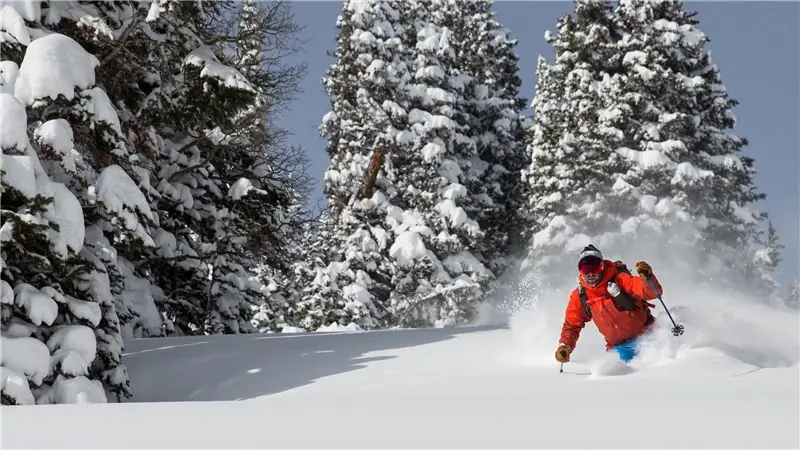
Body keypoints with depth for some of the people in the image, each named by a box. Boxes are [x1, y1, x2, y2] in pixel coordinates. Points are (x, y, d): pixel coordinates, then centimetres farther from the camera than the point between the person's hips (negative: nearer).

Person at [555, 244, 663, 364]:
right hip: (618, 345, 3)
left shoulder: (619, 280, -15)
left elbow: (654, 292, -21)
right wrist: (565, 346, -5)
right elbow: (572, 325, 10)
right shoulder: (580, 296, -1)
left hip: (643, 333, -3)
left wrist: (647, 277, -41)